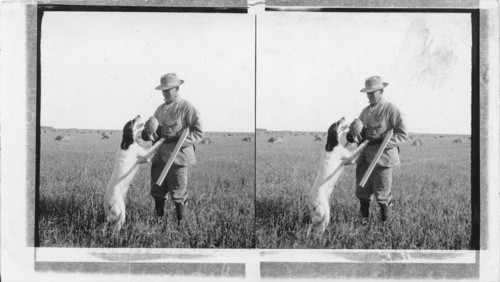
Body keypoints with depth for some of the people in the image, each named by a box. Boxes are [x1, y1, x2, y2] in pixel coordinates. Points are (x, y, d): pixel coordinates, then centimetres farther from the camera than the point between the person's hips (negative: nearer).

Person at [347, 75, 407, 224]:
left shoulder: (391, 110, -8)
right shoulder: (366, 111, 13)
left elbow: (403, 135, -9)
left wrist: (381, 140, -20)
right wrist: (351, 134, -5)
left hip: (382, 157, -6)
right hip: (365, 157, 6)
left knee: (382, 193, 4)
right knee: (362, 191, 9)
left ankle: (386, 221, 26)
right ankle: (364, 220, 26)